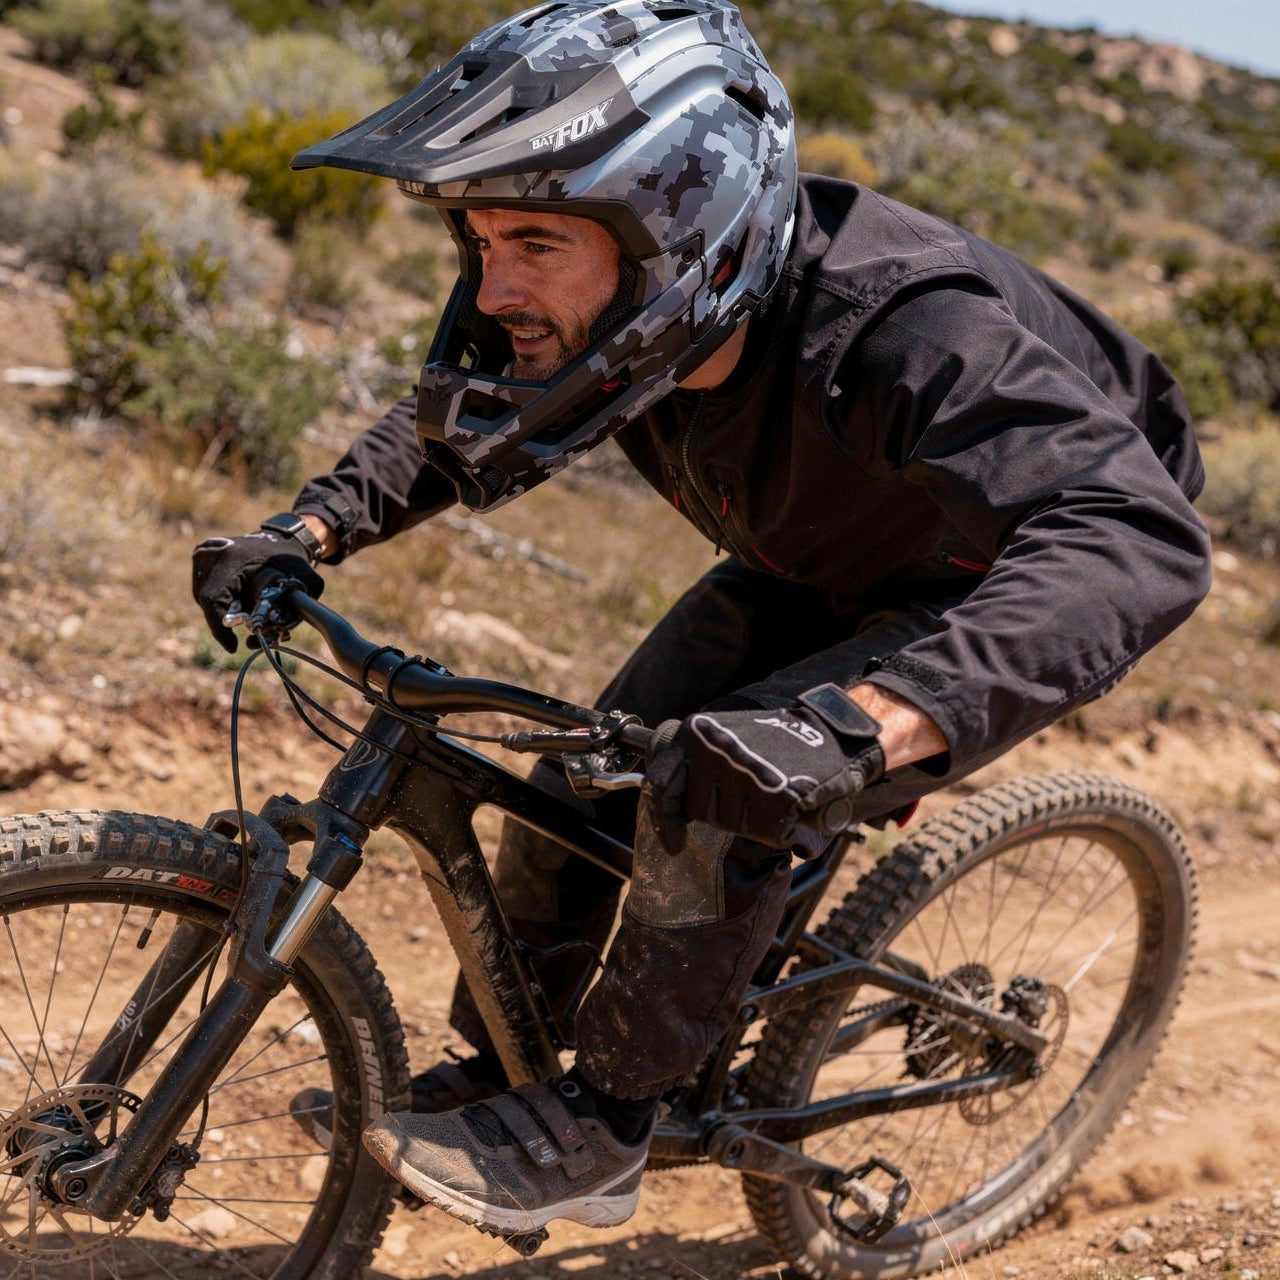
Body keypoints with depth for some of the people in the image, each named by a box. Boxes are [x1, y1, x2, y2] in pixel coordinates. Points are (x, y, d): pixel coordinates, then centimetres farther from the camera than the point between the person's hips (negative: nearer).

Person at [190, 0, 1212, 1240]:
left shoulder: (892, 333, -42)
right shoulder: (641, 309, -21)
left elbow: (1139, 540, -56)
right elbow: (458, 418, 1)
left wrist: (861, 724, -68)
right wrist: (310, 527, -16)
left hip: (985, 592, -6)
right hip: (816, 567, 6)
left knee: (718, 802, -25)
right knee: (581, 788, -2)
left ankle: (603, 1126, -4)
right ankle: (502, 1069, 22)